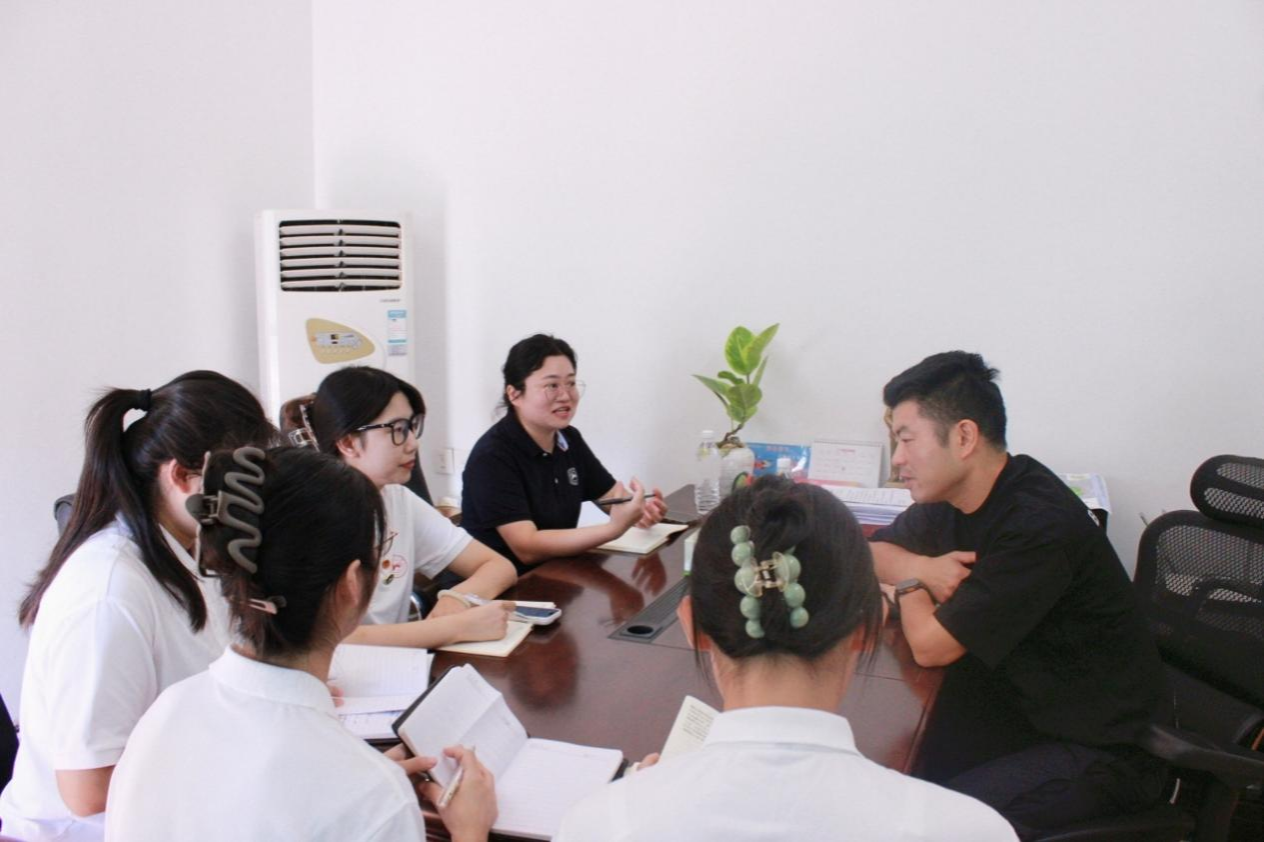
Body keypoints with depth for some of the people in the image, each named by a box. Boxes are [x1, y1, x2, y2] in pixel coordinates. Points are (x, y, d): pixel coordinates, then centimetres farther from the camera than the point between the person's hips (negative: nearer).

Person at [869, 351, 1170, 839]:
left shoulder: (1039, 527, -26)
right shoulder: (951, 496, 0)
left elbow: (930, 646, -22)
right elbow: (876, 551, 12)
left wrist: (912, 583, -2)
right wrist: (923, 567, -10)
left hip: (1102, 748, -7)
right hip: (1021, 705, 8)